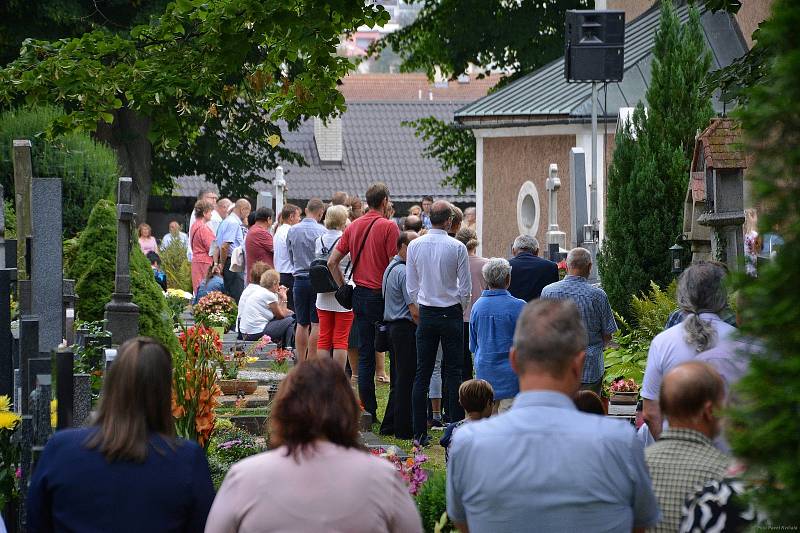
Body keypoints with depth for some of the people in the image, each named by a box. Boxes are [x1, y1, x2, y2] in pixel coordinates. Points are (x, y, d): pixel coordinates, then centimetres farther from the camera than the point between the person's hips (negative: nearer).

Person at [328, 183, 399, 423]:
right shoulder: (388, 227, -11)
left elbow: (332, 262, 10)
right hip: (383, 295, -6)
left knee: (365, 354, 8)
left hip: (360, 294, 6)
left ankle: (368, 410, 8)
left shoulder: (354, 226, 8)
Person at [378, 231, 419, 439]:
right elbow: (414, 311, -19)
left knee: (398, 380, 16)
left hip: (393, 327, 10)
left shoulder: (391, 268, 15)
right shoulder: (404, 272, -16)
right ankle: (404, 428, -2)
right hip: (406, 329, -10)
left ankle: (389, 426, 21)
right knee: (406, 380, -5)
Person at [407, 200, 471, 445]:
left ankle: (420, 432, 4)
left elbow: (411, 286, 5)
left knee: (422, 373, 5)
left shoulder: (415, 246, -2)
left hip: (426, 314, 3)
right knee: (453, 372, 2)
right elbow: (466, 288, -5)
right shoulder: (457, 248, -11)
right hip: (451, 313, -3)